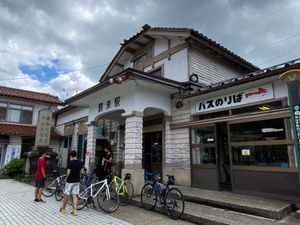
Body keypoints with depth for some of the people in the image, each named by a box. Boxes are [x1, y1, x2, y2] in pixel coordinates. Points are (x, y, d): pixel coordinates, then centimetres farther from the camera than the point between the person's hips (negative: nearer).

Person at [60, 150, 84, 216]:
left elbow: (68, 172, -17)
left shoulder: (70, 162, -14)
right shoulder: (81, 162, 1)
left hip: (70, 181, -4)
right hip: (77, 180, 4)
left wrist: (67, 176, 2)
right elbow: (81, 172, 5)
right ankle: (75, 210, 4)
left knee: (66, 195, 12)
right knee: (74, 196, 7)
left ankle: (63, 209, 28)